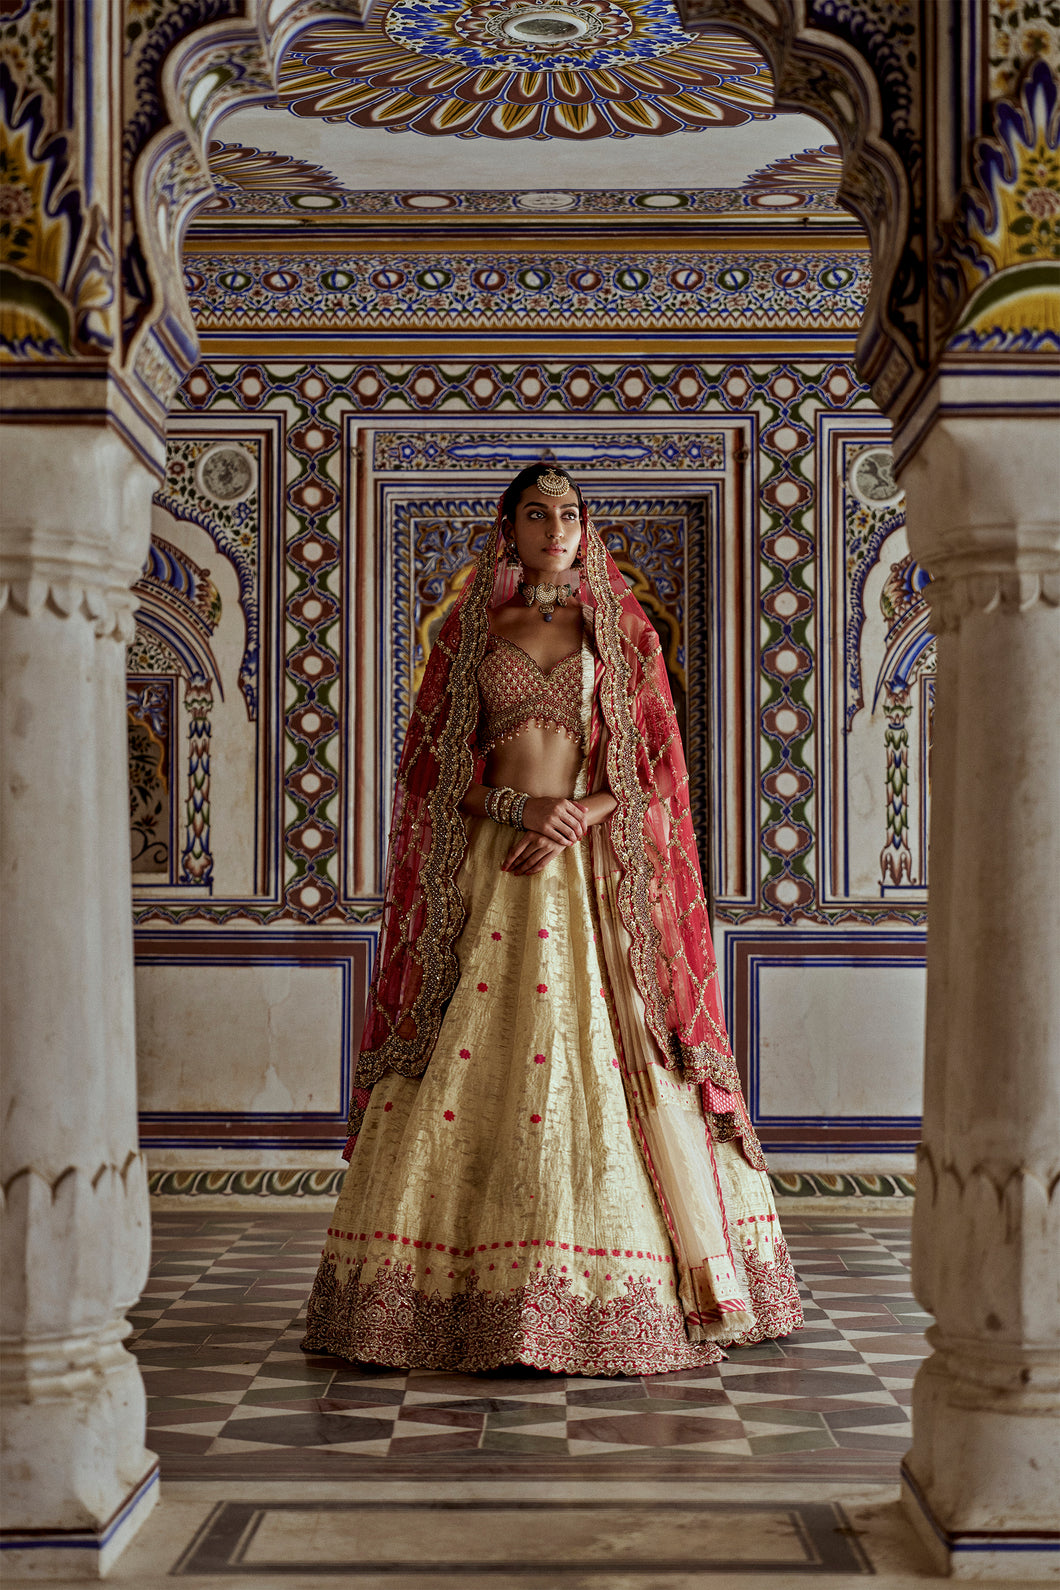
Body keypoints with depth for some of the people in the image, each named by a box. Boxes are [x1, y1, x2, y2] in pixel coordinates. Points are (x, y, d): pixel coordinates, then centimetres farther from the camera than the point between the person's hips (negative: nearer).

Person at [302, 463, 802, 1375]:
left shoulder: (623, 631, 10)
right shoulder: (476, 632, 12)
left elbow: (654, 765, 5)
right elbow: (441, 765, 7)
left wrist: (580, 813, -12)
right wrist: (522, 805, -10)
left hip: (597, 870, -1)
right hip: (492, 865, 1)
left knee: (605, 1060, -5)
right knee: (472, 1061, -4)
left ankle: (612, 1286, 5)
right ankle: (459, 1282, 3)